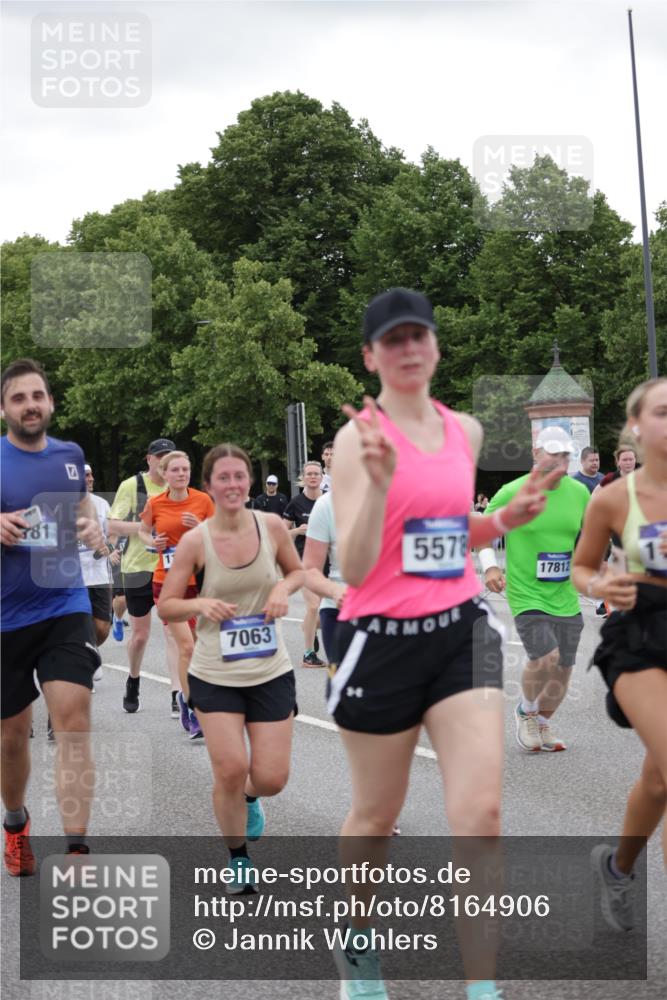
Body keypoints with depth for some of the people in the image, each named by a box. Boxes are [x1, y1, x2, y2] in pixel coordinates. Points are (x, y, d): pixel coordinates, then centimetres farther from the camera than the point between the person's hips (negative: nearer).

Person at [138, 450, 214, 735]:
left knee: (194, 646, 9)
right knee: (186, 647, -12)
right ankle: (191, 710, -2)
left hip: (198, 580, 2)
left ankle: (182, 695, 32)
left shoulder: (203, 500, -3)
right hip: (166, 582, -2)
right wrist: (152, 541, -6)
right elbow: (143, 531, 16)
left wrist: (200, 528, -15)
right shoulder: (155, 504, -3)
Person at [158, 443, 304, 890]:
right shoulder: (195, 541, -10)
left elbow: (297, 571, 13)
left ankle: (249, 798, 39)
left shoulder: (272, 526, -5)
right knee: (231, 769, -10)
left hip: (271, 672, 2)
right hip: (215, 675, -2)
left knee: (271, 778, 0)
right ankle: (238, 857, 18)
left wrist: (283, 589, -9)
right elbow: (166, 606, -2)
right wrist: (202, 604, -22)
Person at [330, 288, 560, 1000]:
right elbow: (353, 568, -18)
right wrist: (379, 483, -32)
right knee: (377, 816, 12)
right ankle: (356, 943, 39)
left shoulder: (465, 431, 7)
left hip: (462, 630, 4)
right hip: (381, 638, -4)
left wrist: (506, 519, 2)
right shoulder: (360, 438, -11)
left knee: (481, 813, -8)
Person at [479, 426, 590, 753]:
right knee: (545, 658, -21)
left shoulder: (579, 493, 4)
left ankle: (543, 725, 34)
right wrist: (490, 566, -13)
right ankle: (526, 711, 9)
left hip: (565, 599, 5)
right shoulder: (512, 493, -9)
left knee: (563, 668, 9)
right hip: (526, 595, -5)